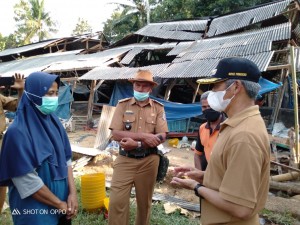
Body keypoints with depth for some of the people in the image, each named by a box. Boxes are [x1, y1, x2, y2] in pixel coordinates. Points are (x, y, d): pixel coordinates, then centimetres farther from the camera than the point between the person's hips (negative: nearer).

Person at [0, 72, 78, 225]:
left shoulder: (54, 122, 0)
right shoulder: (18, 131, -20)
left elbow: (66, 159, 3)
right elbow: (27, 181, -20)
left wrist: (72, 192, -7)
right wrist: (60, 204, -13)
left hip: (62, 196, 6)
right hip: (35, 208, -6)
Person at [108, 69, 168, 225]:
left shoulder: (158, 108, 1)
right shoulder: (122, 105, 0)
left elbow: (162, 136, -8)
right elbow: (116, 134, -10)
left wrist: (136, 144, -18)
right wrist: (144, 136, -18)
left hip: (148, 161, 1)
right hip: (125, 160, 0)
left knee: (144, 202, 15)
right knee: (116, 202, -3)